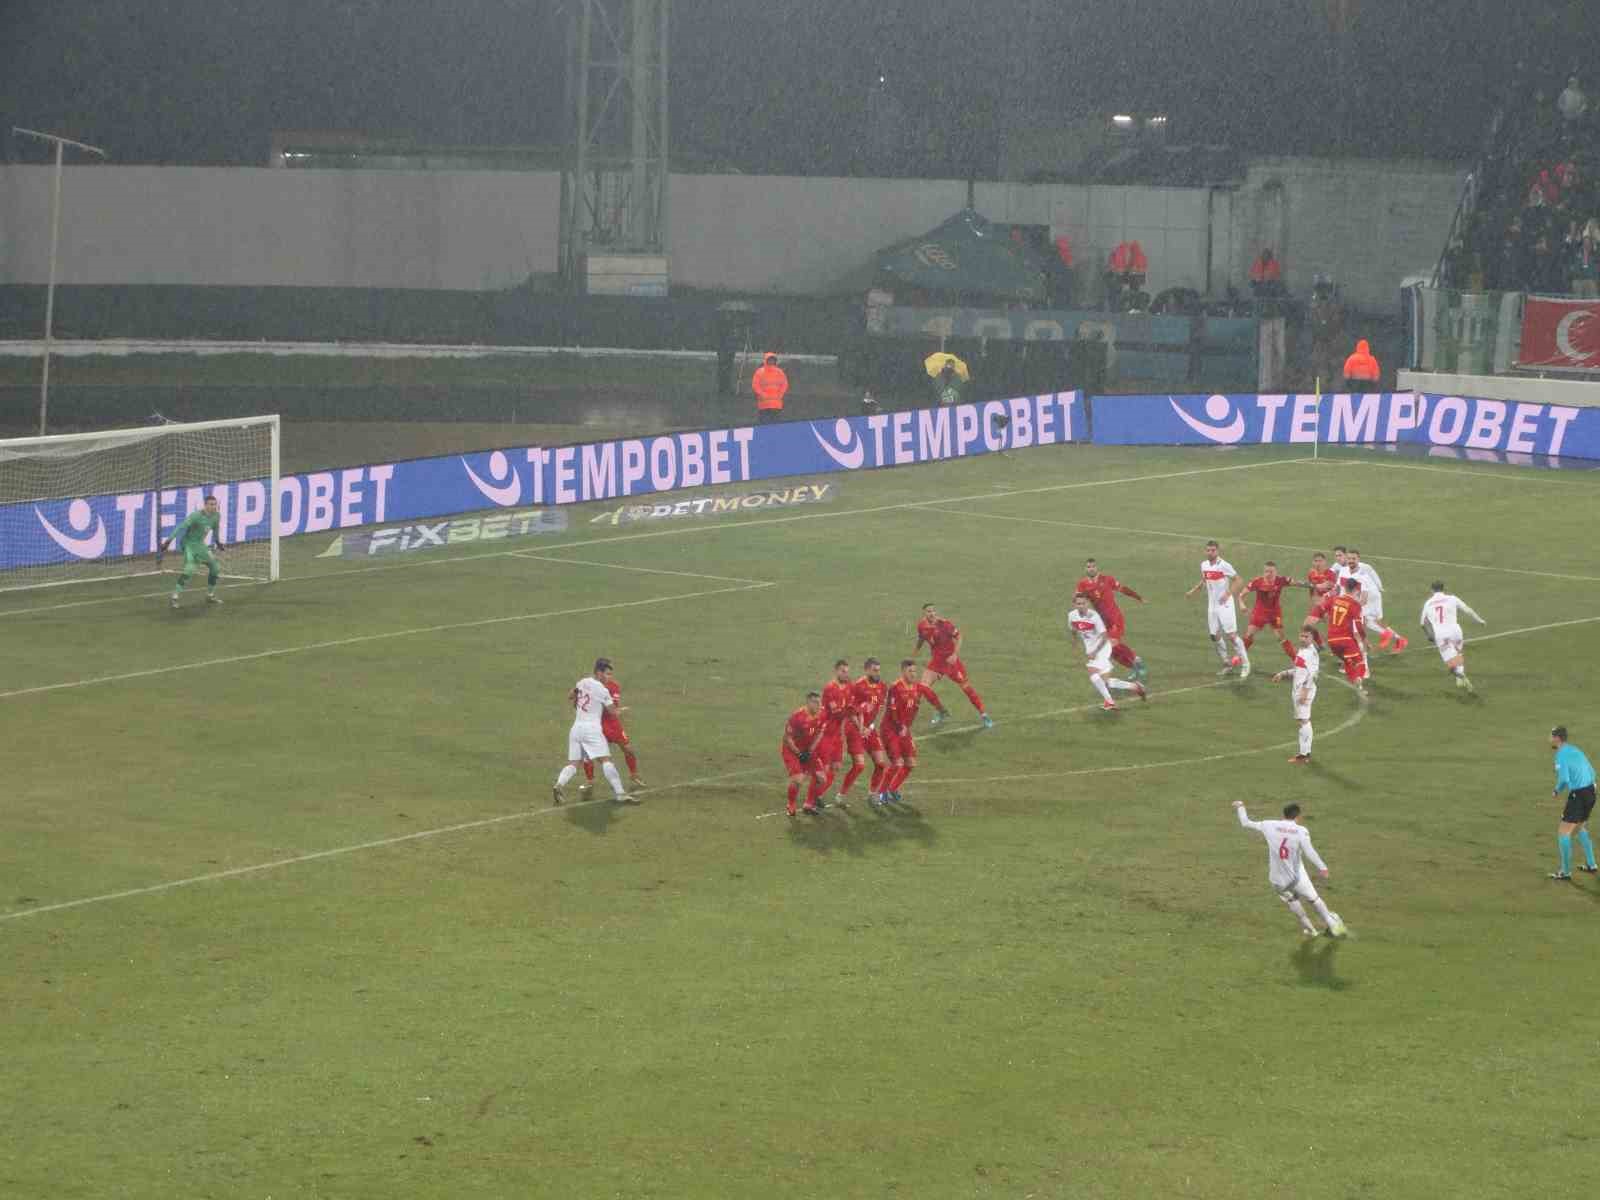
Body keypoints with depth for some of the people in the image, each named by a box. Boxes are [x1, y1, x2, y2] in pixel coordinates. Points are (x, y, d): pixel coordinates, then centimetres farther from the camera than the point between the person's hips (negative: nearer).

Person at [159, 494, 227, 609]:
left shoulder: (216, 515, -2)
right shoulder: (196, 515, -25)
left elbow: (215, 529, 19)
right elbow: (181, 527, -32)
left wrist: (218, 542, 33)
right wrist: (168, 540, -39)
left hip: (200, 544, 8)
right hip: (189, 543, -8)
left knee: (215, 567, 8)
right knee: (189, 568, -26)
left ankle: (210, 596, 27)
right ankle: (174, 598, -23)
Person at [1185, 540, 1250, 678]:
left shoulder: (1224, 565, -14)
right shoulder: (1204, 565, 6)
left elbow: (1239, 581, -14)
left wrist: (1228, 593, -25)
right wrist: (1193, 590, 13)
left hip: (1225, 605, -7)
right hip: (1212, 605, 7)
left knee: (1231, 635, -12)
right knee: (1215, 636, 7)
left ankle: (1245, 664, -5)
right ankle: (1227, 663, 21)